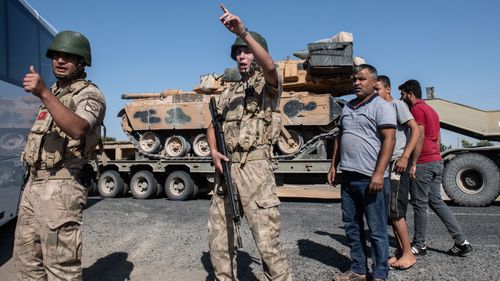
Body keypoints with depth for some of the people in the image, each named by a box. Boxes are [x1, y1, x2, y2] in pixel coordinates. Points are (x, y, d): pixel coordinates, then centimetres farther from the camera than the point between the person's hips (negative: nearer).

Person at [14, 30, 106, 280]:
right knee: (26, 257, 17)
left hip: (60, 186, -9)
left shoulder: (89, 94, -7)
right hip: (34, 183, 9)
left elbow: (78, 129, -29)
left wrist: (44, 94, -36)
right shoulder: (54, 92, 20)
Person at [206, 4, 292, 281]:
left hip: (254, 169, -7)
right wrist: (214, 152, 2)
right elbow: (213, 126, 22)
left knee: (268, 243, -6)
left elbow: (269, 66, -23)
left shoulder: (268, 84, 1)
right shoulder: (229, 92, 21)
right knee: (219, 239, 12)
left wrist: (243, 31, -33)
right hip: (225, 169, 7)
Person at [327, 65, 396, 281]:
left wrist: (379, 174, -21)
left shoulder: (381, 106, -5)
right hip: (348, 177, 8)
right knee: (352, 227, 14)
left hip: (371, 178, -7)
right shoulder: (347, 107, 17)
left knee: (377, 230, 3)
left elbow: (389, 139, -14)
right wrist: (333, 165, 16)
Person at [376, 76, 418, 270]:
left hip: (397, 162, -9)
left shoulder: (397, 104, -5)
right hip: (385, 163, 9)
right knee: (391, 211, 11)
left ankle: (408, 254, 2)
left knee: (394, 210, -9)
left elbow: (415, 130, -13)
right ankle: (400, 251, 21)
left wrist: (405, 157, -21)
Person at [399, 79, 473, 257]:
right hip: (437, 162, 9)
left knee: (420, 205, -1)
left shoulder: (416, 109, -9)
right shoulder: (431, 110, 20)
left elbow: (419, 137, -18)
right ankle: (461, 241, 11)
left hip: (423, 164, -9)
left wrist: (413, 164, -18)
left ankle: (419, 245, 9)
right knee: (436, 202, 12)